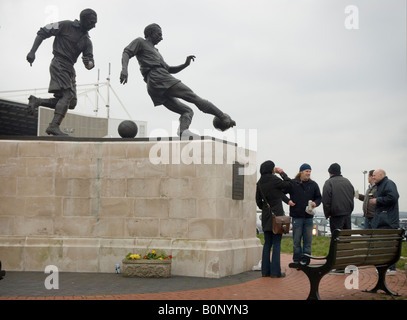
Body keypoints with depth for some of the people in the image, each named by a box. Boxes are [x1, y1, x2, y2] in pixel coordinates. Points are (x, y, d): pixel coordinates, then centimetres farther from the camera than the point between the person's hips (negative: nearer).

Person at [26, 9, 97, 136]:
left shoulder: (86, 41, 16)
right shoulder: (66, 25, -1)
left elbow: (90, 64, 10)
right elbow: (42, 32, 0)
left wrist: (89, 63, -16)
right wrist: (32, 52, -10)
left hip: (69, 69, 8)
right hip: (59, 64, -7)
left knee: (71, 103, 0)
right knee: (68, 95, -22)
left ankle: (36, 101, 8)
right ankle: (54, 126, -28)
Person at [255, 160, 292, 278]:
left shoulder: (260, 182, 7)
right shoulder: (274, 180, -13)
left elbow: (258, 200, 12)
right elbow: (288, 183, -1)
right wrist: (282, 173, 9)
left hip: (266, 216, 6)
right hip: (277, 215, -6)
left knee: (267, 244, 11)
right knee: (277, 244, -2)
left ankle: (265, 270, 13)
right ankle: (275, 271, -1)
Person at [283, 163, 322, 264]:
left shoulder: (313, 184, 7)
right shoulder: (292, 183, -3)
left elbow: (319, 197, 14)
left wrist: (315, 203, -6)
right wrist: (287, 200, -12)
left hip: (309, 217, 3)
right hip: (297, 217, -3)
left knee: (308, 241, 6)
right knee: (297, 241, 4)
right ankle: (297, 261, 14)